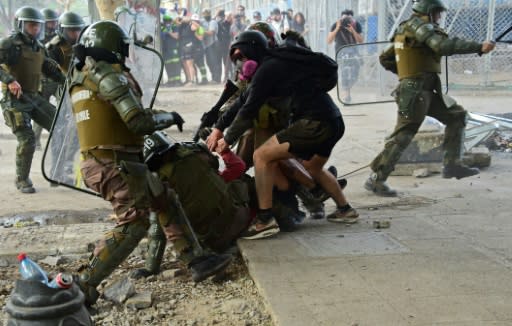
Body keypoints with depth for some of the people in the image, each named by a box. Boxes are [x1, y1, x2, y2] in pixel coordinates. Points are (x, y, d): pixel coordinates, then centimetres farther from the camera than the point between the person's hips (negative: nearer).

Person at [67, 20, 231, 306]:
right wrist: (170, 117, -4)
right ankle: (82, 286, -8)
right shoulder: (109, 75, -14)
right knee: (133, 225, -6)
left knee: (166, 200, 16)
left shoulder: (79, 77, 14)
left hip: (95, 162, 10)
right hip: (117, 165, -10)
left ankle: (196, 260, 18)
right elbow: (139, 122, -20)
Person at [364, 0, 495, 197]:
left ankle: (452, 165, 8)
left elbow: (385, 59, 24)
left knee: (456, 115, 11)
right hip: (415, 92, -10)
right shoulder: (417, 25, -9)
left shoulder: (405, 30, 18)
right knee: (402, 136, -7)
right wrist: (479, 47, -22)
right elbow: (444, 46, -24)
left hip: (426, 91, 10)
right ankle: (375, 180, -1)